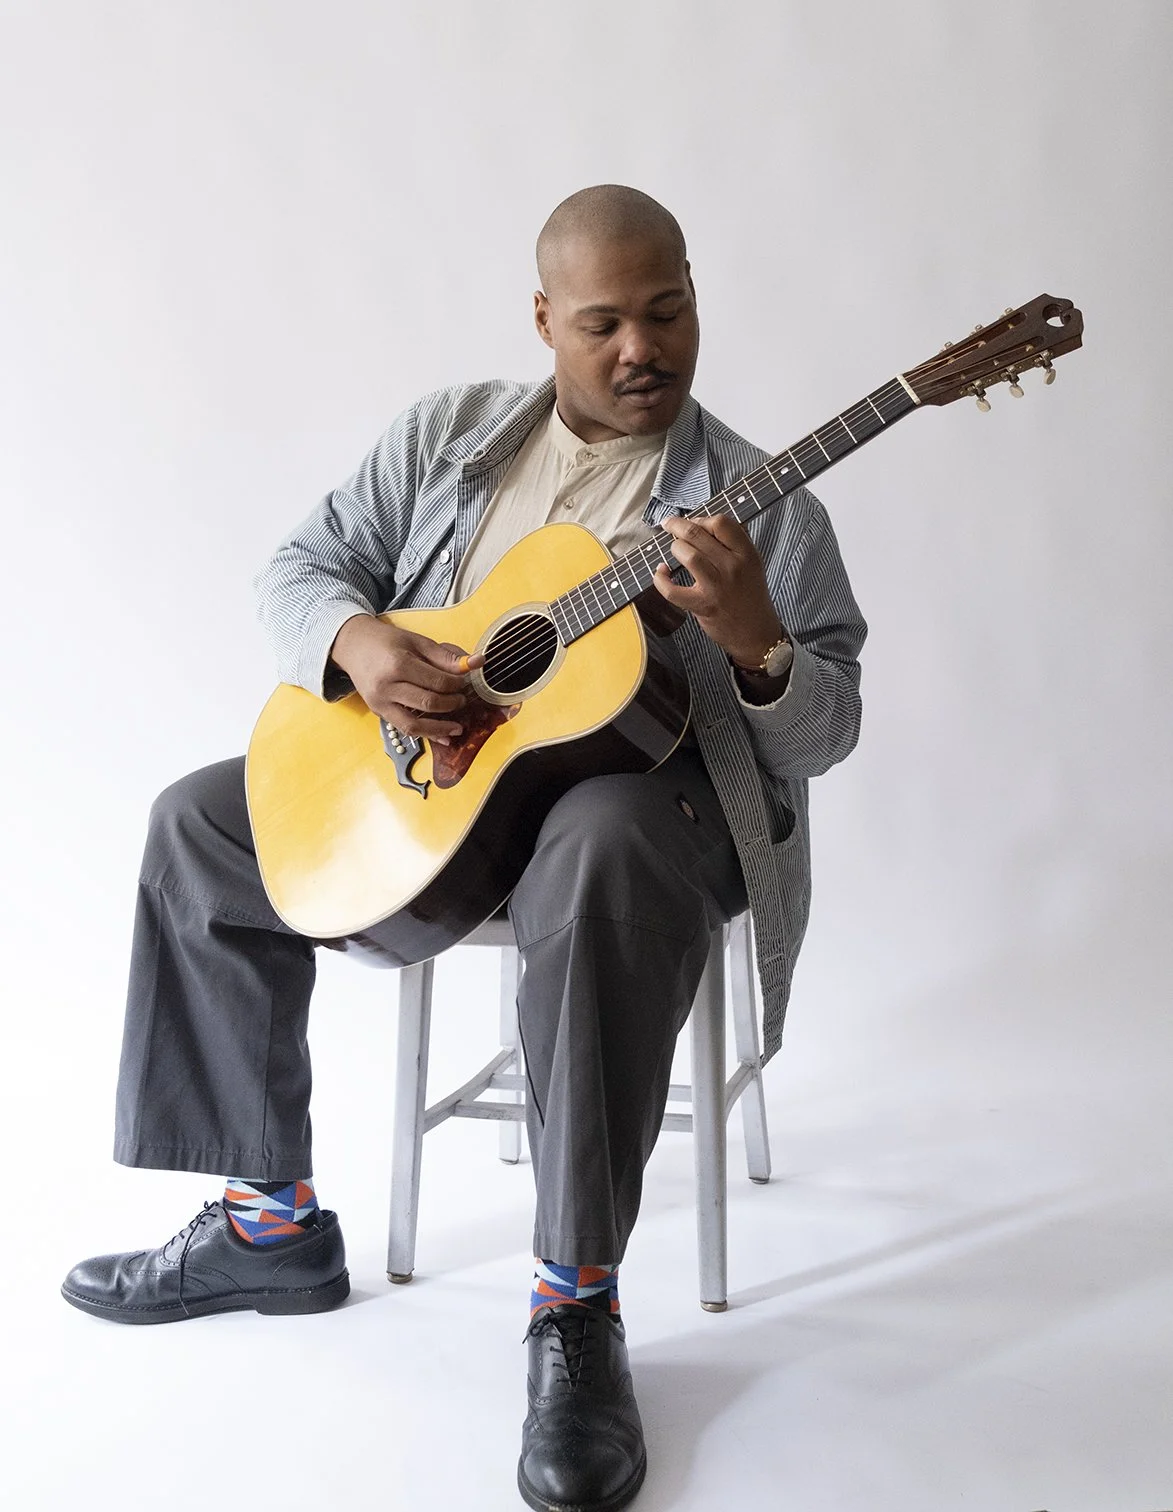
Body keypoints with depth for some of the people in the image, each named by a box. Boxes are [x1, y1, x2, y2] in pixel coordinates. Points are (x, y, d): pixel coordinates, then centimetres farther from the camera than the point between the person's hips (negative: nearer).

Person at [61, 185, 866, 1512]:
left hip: (629, 779, -5)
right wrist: (356, 641, -14)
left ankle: (577, 1304, -25)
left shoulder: (759, 503, -2)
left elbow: (822, 735, -4)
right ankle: (270, 1224, 6)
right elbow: (298, 567, 10)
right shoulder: (450, 435, 8)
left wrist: (755, 640, -27)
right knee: (201, 825, -1)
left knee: (605, 856, -40)